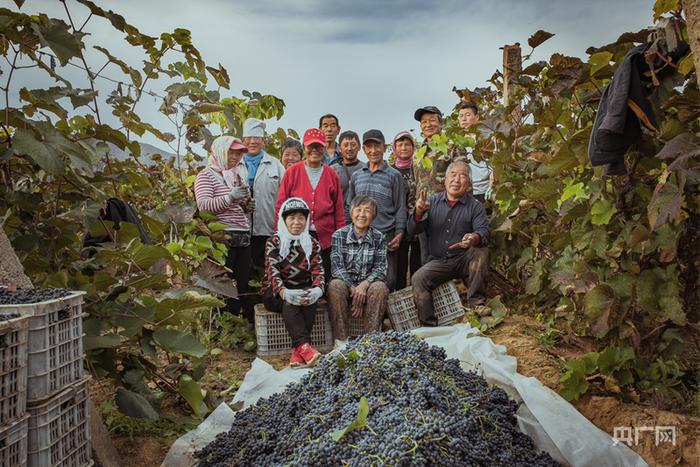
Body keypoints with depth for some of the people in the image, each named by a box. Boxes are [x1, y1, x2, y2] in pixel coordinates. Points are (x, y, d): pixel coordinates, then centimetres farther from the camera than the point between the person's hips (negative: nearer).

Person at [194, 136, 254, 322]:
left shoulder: (237, 175, 21)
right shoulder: (206, 176, 0)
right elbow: (203, 205, -14)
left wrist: (246, 200, 6)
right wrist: (230, 197, -22)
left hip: (243, 237, 7)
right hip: (222, 238, -7)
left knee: (243, 282, 9)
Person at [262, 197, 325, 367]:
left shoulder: (312, 244, 10)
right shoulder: (274, 242, 1)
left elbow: (318, 270, -3)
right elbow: (272, 271, -13)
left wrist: (317, 289, -27)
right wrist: (285, 292, -34)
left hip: (302, 289, 2)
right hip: (275, 293, -2)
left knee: (310, 299, -31)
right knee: (289, 301, -34)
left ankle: (297, 352, -37)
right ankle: (304, 346, -47)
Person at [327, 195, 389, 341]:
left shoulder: (379, 237, 5)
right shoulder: (339, 235, 1)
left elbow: (380, 268, -4)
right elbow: (336, 267, -8)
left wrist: (364, 284, -24)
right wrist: (353, 289, -22)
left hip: (368, 284, 1)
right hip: (345, 282, -1)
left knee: (379, 288, -31)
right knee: (335, 286, -33)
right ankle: (340, 340, -29)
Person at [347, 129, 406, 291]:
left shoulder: (394, 175, 4)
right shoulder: (356, 176, 14)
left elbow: (400, 208, 3)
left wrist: (399, 233, -6)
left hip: (386, 236, -3)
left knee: (387, 281, -3)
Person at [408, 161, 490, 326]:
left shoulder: (475, 206, 3)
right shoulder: (432, 201, 6)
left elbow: (484, 232, -11)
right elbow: (413, 230, 1)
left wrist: (475, 238, -36)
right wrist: (418, 212, -21)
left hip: (464, 261, -1)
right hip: (438, 262, 1)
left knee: (481, 251, -29)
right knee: (418, 278, -23)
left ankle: (475, 302, -16)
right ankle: (429, 325, -13)